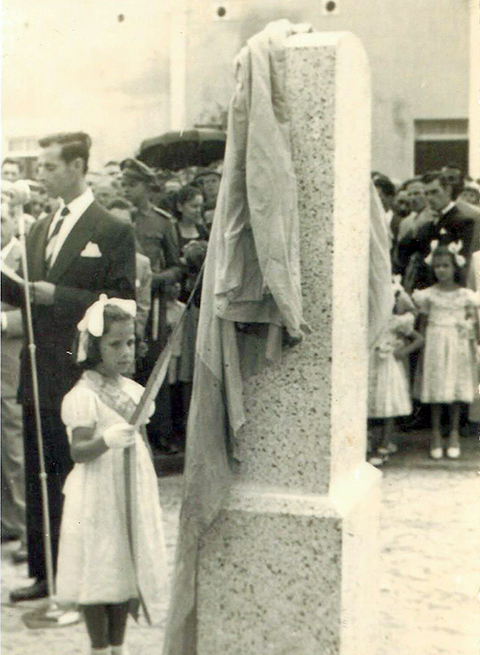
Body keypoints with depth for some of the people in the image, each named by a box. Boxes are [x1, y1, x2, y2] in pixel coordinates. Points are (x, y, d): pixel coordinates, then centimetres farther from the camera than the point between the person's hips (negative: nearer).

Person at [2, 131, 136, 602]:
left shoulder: (113, 231, -6)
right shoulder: (40, 229, 15)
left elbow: (122, 301, -13)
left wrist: (58, 295, -18)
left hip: (80, 377, -7)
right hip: (38, 374, 7)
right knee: (38, 480, 13)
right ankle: (44, 573, 25)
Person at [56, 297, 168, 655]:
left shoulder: (134, 390, 7)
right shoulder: (82, 396, -15)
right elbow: (79, 451, -22)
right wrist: (107, 440, -41)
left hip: (134, 495, 7)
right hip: (98, 500, -6)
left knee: (127, 570, 13)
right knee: (98, 576, 2)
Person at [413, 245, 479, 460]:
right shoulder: (428, 294, 2)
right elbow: (423, 323, 6)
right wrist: (422, 349, 2)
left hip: (458, 345, 0)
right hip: (435, 343, 0)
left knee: (457, 389, 4)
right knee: (435, 389, 1)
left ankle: (454, 434, 16)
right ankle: (436, 434, 11)